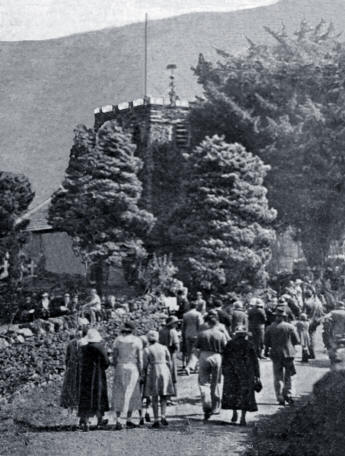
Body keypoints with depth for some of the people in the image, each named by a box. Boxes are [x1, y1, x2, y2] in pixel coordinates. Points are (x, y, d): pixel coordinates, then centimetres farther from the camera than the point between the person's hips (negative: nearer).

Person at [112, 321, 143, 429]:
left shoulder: (118, 340, 0)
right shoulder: (137, 341, -3)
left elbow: (114, 356, 1)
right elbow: (140, 359, -4)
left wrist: (115, 369, 12)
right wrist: (140, 373, 1)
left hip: (120, 368, 1)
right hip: (132, 369, -1)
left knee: (119, 395, 5)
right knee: (131, 394, 9)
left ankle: (117, 421, -2)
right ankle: (128, 420, 10)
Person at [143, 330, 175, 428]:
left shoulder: (147, 350, -2)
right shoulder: (164, 348, 6)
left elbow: (145, 365, -5)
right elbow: (169, 362, 6)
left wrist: (144, 376, 6)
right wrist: (169, 375, 14)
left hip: (153, 372, -2)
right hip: (165, 372, 2)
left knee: (154, 398, 5)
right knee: (164, 397, 10)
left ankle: (156, 420, 1)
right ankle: (163, 416, -9)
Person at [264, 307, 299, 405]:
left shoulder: (270, 328, -4)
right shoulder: (290, 327, -7)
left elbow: (266, 343, -1)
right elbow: (296, 341, -1)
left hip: (275, 355, 1)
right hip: (288, 354, -1)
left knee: (278, 377, 8)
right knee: (288, 376, 13)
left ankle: (280, 398, 4)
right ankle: (288, 394, 4)